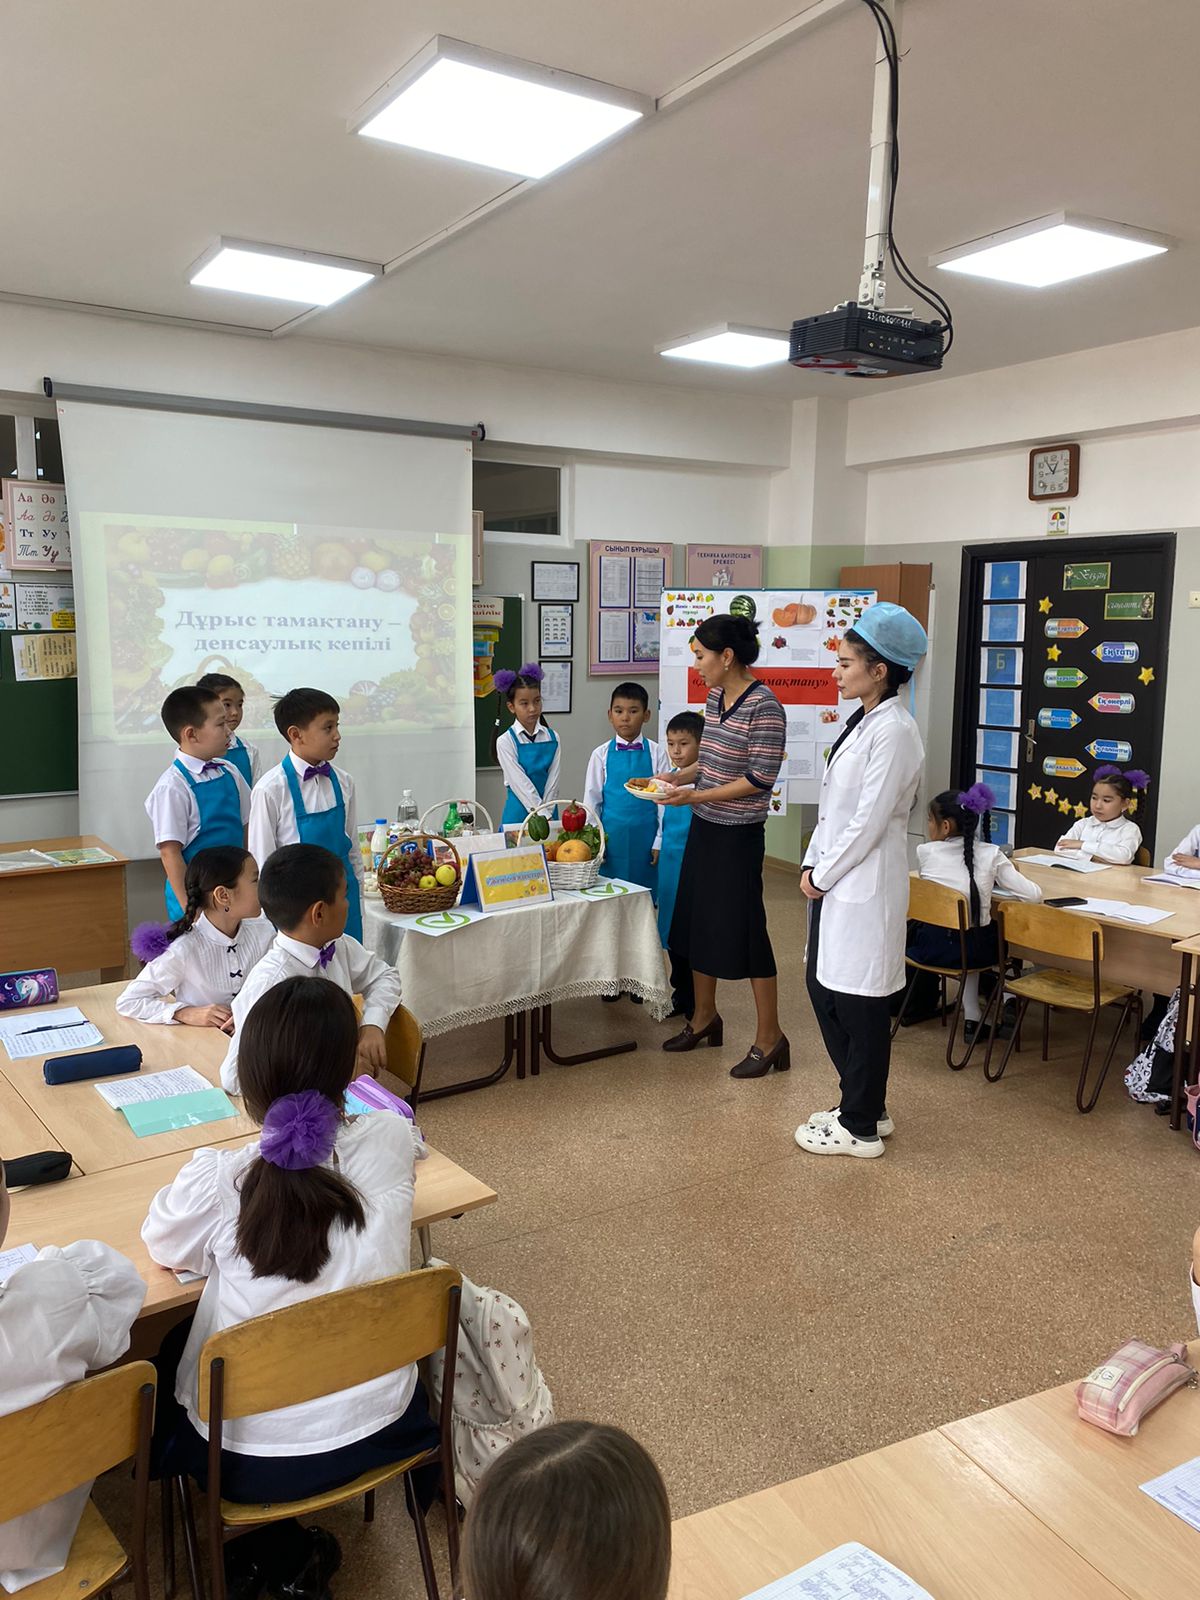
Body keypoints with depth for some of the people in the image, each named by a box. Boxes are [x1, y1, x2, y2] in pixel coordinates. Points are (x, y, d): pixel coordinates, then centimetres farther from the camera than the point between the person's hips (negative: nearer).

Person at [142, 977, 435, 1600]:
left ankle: (279, 1547, 23)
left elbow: (161, 1243, -1)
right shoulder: (391, 1141, -17)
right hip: (380, 1430, 2)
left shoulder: (217, 1180, -25)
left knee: (164, 1364, 28)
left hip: (255, 1459, -2)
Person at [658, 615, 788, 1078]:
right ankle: (704, 1017, 33)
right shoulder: (715, 697, 6)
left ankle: (769, 1037, 12)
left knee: (744, 928, -2)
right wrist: (679, 776, 4)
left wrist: (695, 796, -21)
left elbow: (760, 779, -21)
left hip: (738, 834, -9)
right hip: (704, 828, 9)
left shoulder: (763, 707, -19)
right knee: (697, 919, 16)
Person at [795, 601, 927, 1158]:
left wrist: (823, 876, -12)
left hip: (864, 888, -10)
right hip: (833, 881, 10)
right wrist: (812, 865, 7)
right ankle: (863, 1106, 32)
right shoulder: (859, 724, 12)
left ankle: (861, 1127, 18)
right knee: (824, 990, 16)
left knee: (858, 1003, 2)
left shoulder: (894, 731, -17)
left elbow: (869, 821, -20)